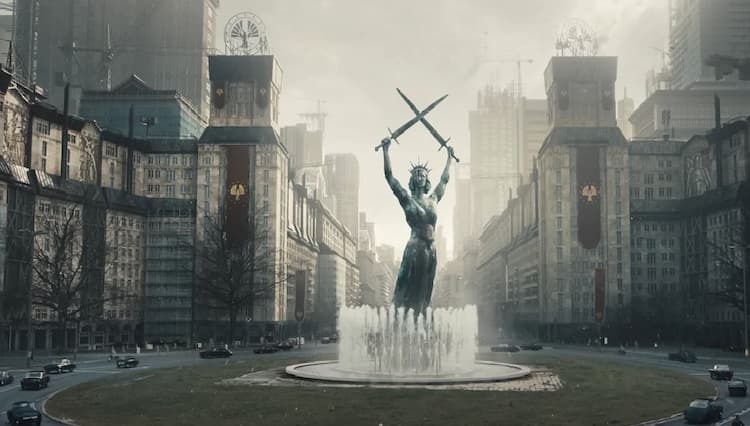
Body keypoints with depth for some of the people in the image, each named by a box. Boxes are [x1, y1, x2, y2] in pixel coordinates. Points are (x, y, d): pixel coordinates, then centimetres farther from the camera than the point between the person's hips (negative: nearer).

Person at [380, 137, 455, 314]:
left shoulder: (433, 199, 15)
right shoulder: (407, 199, 2)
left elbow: (444, 179, 31)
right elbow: (389, 176, -2)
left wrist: (449, 157, 39)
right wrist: (386, 150, -5)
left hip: (431, 250, 5)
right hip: (415, 248, -5)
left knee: (424, 292, 6)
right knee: (408, 291, -8)